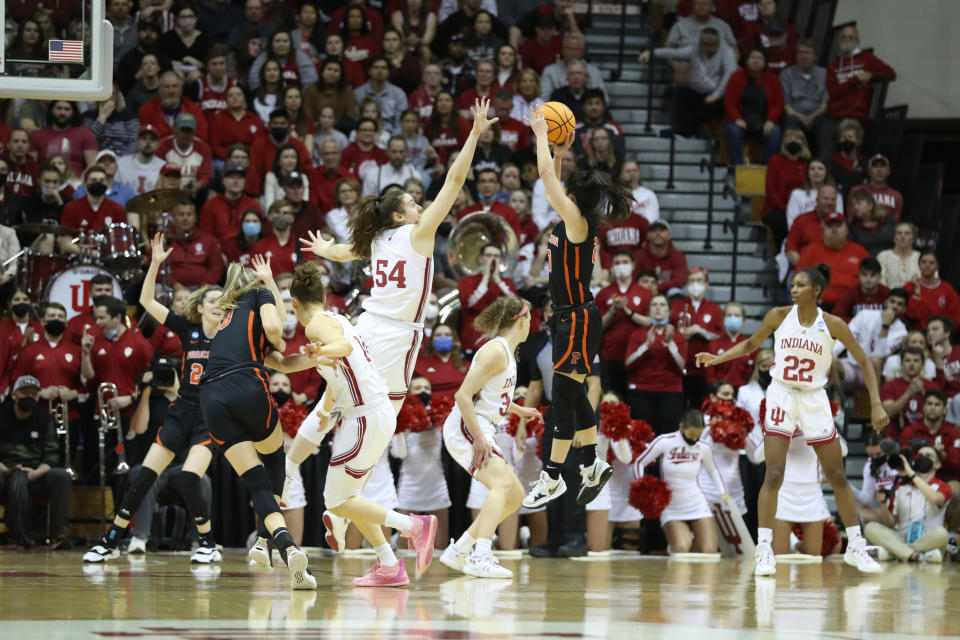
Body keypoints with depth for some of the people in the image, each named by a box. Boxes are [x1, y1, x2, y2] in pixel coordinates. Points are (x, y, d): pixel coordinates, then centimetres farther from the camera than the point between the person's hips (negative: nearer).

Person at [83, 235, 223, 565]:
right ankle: (111, 542, 5)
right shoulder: (188, 329, 4)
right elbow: (147, 301, 1)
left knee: (187, 480, -21)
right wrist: (155, 263, -11)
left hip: (211, 417, -3)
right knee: (144, 476, -3)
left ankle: (209, 545, -4)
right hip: (181, 412, 3)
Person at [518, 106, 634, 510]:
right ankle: (592, 467, 22)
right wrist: (560, 153, 17)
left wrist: (542, 135, -8)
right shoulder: (573, 222, 8)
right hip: (571, 318, 10)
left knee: (563, 397, -6)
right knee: (573, 395, 14)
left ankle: (552, 478, -4)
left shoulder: (578, 222, -16)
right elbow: (552, 185, 25)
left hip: (578, 321, -10)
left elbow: (547, 178, -17)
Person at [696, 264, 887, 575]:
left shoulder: (832, 325, -8)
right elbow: (751, 344, 12)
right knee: (774, 474, -11)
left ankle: (855, 547, 16)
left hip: (814, 400, 0)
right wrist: (717, 358, 0)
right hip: (781, 397, 0)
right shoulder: (779, 316, -5)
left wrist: (876, 404, -7)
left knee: (837, 476, 5)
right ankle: (764, 550, -8)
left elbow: (863, 362, -1)